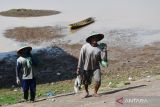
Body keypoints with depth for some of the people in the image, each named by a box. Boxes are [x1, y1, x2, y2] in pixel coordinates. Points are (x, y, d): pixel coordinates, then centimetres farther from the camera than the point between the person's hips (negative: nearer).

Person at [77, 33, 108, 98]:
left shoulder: (99, 48, -9)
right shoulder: (85, 47, -16)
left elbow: (104, 58, -14)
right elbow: (81, 58, -10)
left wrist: (105, 50, -25)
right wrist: (79, 68, -7)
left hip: (96, 67, 1)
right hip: (86, 68, -1)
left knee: (98, 80, -13)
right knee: (86, 82, 10)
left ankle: (95, 93, 14)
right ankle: (86, 92, 41)